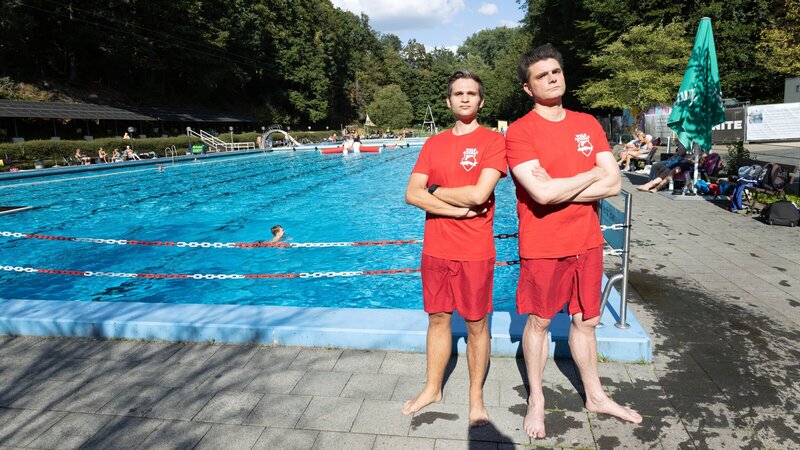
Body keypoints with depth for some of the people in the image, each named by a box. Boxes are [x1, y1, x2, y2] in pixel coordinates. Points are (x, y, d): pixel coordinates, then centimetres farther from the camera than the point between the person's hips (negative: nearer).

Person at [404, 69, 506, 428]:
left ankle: (476, 396, 27)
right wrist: (459, 209, -15)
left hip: (474, 251, -4)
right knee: (438, 318, 16)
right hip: (435, 249, 4)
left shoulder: (493, 141, -6)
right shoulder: (433, 145, 7)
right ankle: (432, 389, 33)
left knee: (476, 324, 9)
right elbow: (411, 195, -4)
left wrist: (434, 190, -6)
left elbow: (479, 194, -20)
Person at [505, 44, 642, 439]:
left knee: (586, 320, 18)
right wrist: (591, 175, -8)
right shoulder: (520, 131, -11)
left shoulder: (588, 124, 6)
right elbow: (542, 193, -23)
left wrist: (558, 189, -15)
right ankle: (536, 400, 30)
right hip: (542, 245, -4)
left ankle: (595, 395, 37)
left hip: (587, 241, 5)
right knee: (539, 321, 11)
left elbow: (614, 183, -2)